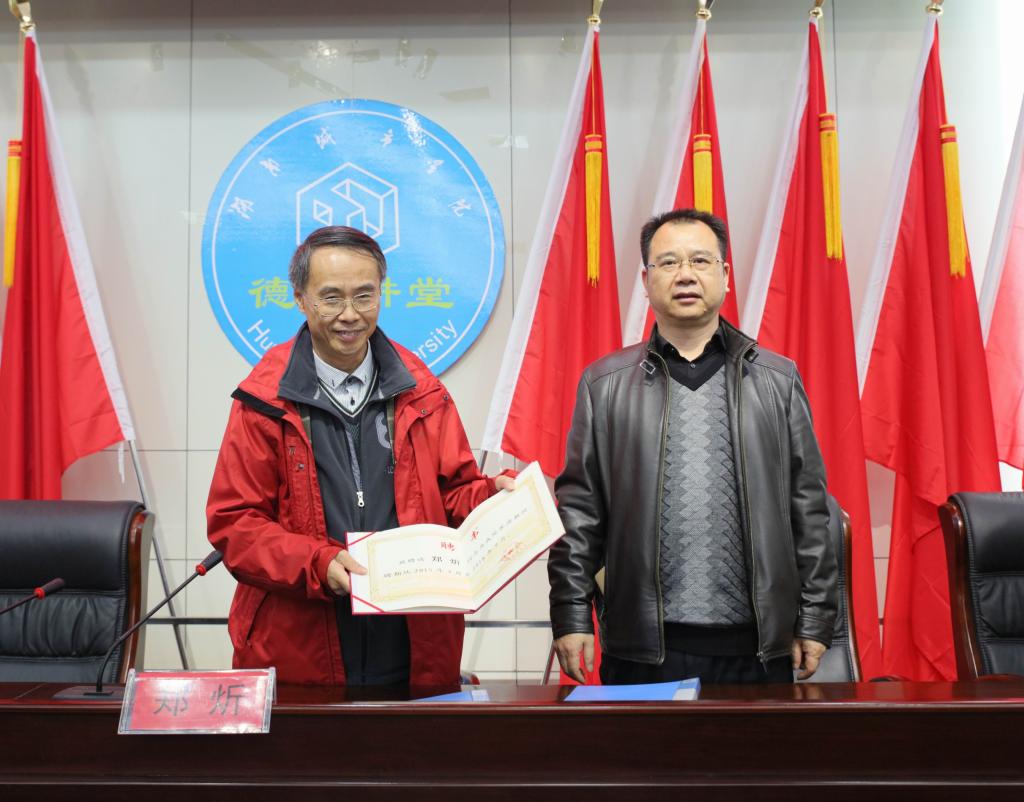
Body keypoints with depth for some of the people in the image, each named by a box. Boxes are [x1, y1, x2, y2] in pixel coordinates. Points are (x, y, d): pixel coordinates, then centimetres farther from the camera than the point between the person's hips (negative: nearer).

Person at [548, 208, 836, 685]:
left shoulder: (778, 380, 8)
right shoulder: (604, 384, 6)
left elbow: (808, 507, 7)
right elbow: (578, 509, 4)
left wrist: (815, 619, 4)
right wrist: (571, 617, -2)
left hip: (757, 645, 1)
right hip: (641, 644, 0)